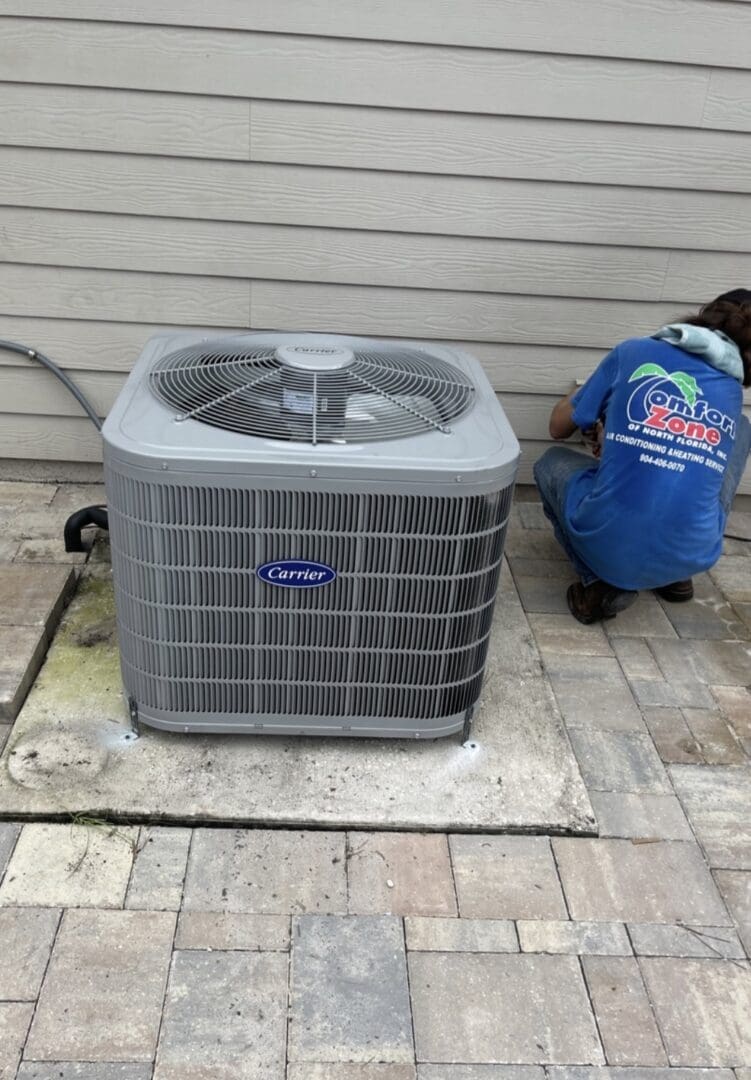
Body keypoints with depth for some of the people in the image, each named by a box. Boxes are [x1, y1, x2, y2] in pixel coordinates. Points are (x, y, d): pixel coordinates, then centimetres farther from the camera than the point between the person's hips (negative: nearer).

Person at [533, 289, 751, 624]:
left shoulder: (634, 352, 4)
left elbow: (559, 427, 16)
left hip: (607, 545, -2)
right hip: (692, 555, 3)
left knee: (552, 462, 30)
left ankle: (601, 583, 8)